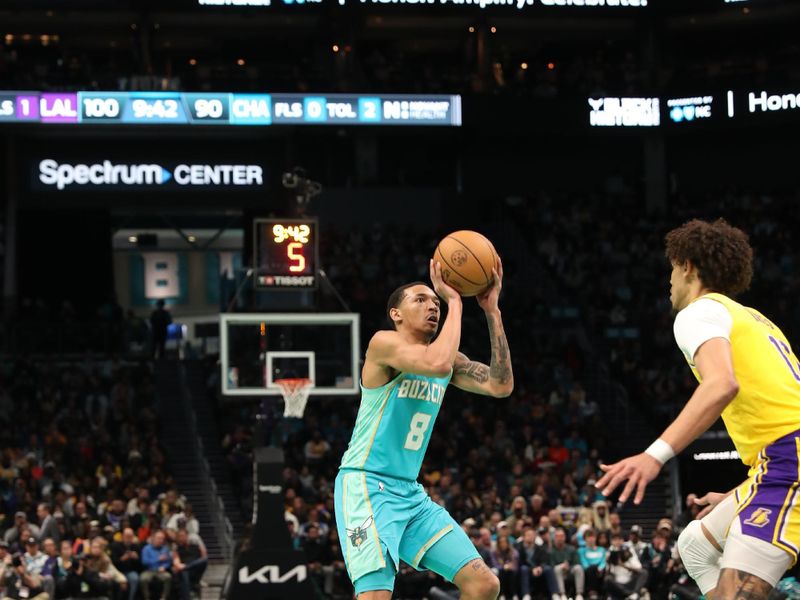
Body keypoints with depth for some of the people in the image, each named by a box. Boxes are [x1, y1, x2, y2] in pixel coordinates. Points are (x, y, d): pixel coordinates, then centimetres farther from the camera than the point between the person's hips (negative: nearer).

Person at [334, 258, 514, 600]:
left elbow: (501, 385, -2)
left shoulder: (449, 361, 13)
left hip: (411, 494, 8)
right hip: (367, 486, -8)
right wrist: (454, 300, -18)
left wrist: (491, 309, -3)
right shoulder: (384, 343, -10)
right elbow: (436, 363, -29)